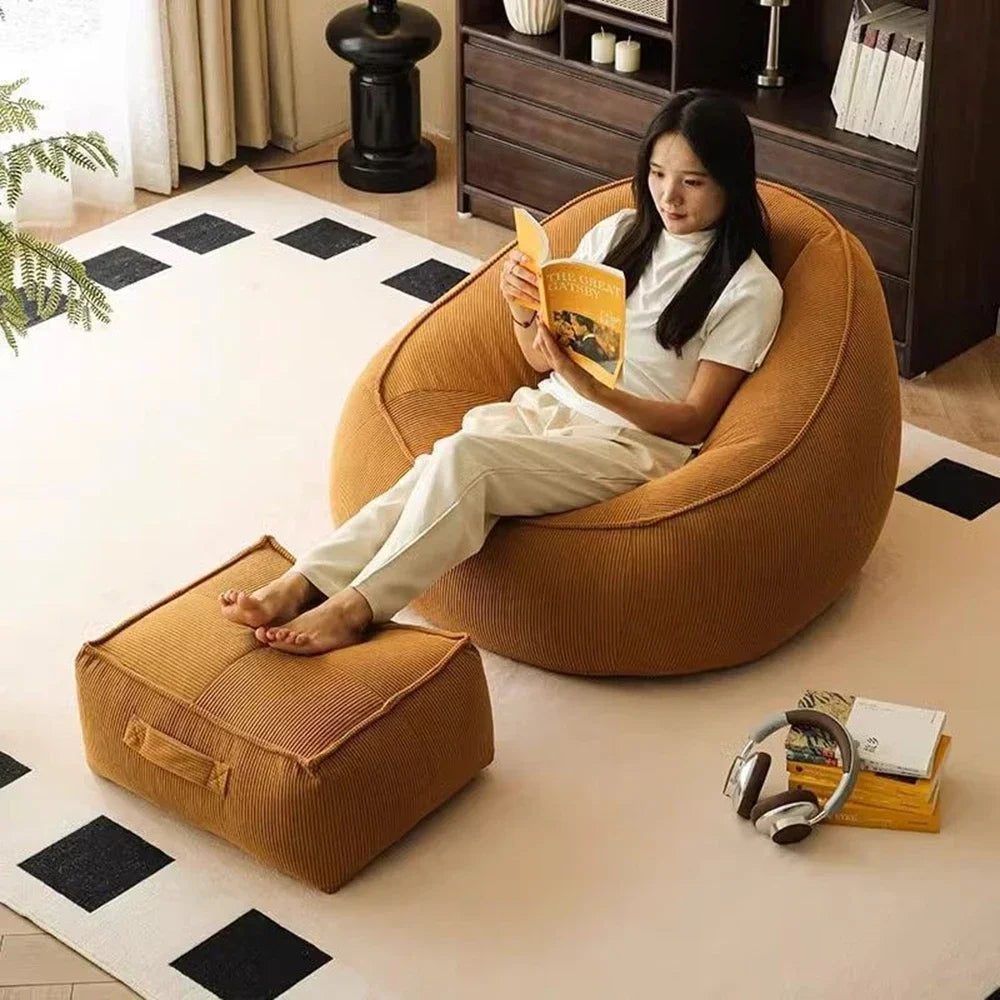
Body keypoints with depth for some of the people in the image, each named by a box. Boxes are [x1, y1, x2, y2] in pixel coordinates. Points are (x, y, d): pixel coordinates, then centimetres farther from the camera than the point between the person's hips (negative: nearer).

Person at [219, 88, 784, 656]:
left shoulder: (750, 288, -3)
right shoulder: (617, 234, 14)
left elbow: (694, 420, -6)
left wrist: (590, 386, -20)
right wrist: (521, 308, -6)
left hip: (634, 441, -5)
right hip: (547, 410, 5)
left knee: (463, 457, -33)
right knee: (436, 474, -30)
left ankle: (355, 607, -35)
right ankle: (301, 584, -41)